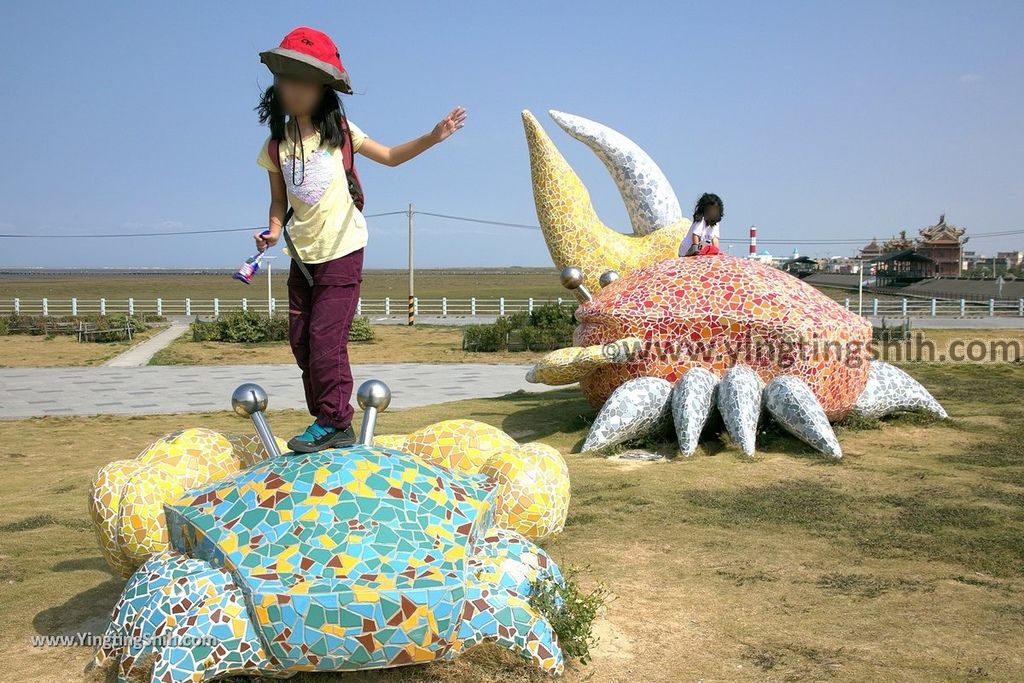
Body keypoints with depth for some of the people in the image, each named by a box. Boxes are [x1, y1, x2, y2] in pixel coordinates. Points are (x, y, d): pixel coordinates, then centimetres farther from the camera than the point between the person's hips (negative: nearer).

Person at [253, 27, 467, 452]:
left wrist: (432, 137, -6)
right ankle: (324, 419, 18)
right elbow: (279, 199, 10)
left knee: (325, 338, -10)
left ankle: (334, 423, 1)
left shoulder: (338, 130, -3)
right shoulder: (276, 145, 2)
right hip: (302, 257, 4)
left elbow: (389, 156, 6)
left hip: (341, 253, -4)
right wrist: (273, 229, -10)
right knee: (301, 341, 6)